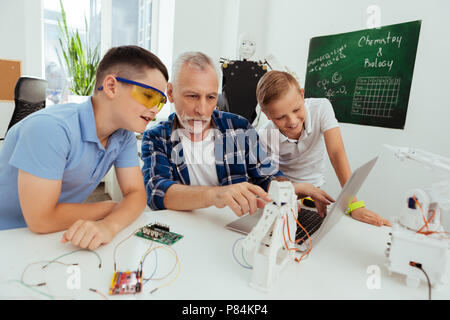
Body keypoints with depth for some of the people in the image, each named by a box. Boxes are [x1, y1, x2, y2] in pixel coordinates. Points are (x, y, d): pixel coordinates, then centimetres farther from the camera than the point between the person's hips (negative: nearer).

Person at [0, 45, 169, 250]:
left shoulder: (124, 135, -6)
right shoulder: (51, 128, -27)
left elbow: (136, 193, -9)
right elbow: (41, 220, -26)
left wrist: (108, 224, -30)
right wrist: (111, 208, -14)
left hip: (70, 237, 6)